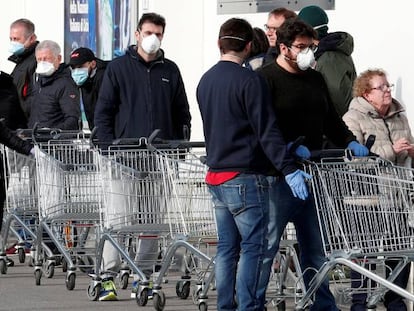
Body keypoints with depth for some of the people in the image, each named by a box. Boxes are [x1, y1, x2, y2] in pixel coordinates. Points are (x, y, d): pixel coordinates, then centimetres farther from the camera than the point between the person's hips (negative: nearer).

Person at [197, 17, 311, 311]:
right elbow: (267, 130, -18)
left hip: (216, 174, 8)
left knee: (227, 247, 12)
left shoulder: (205, 81, 12)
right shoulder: (249, 80, -13)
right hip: (246, 177, -8)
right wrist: (289, 169, -19)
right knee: (253, 247, -6)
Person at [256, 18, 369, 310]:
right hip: (279, 175, -7)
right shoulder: (266, 78, -7)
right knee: (266, 245, -5)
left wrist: (350, 142, 4)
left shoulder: (316, 80, 17)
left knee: (316, 248, 13)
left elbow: (331, 121, 21)